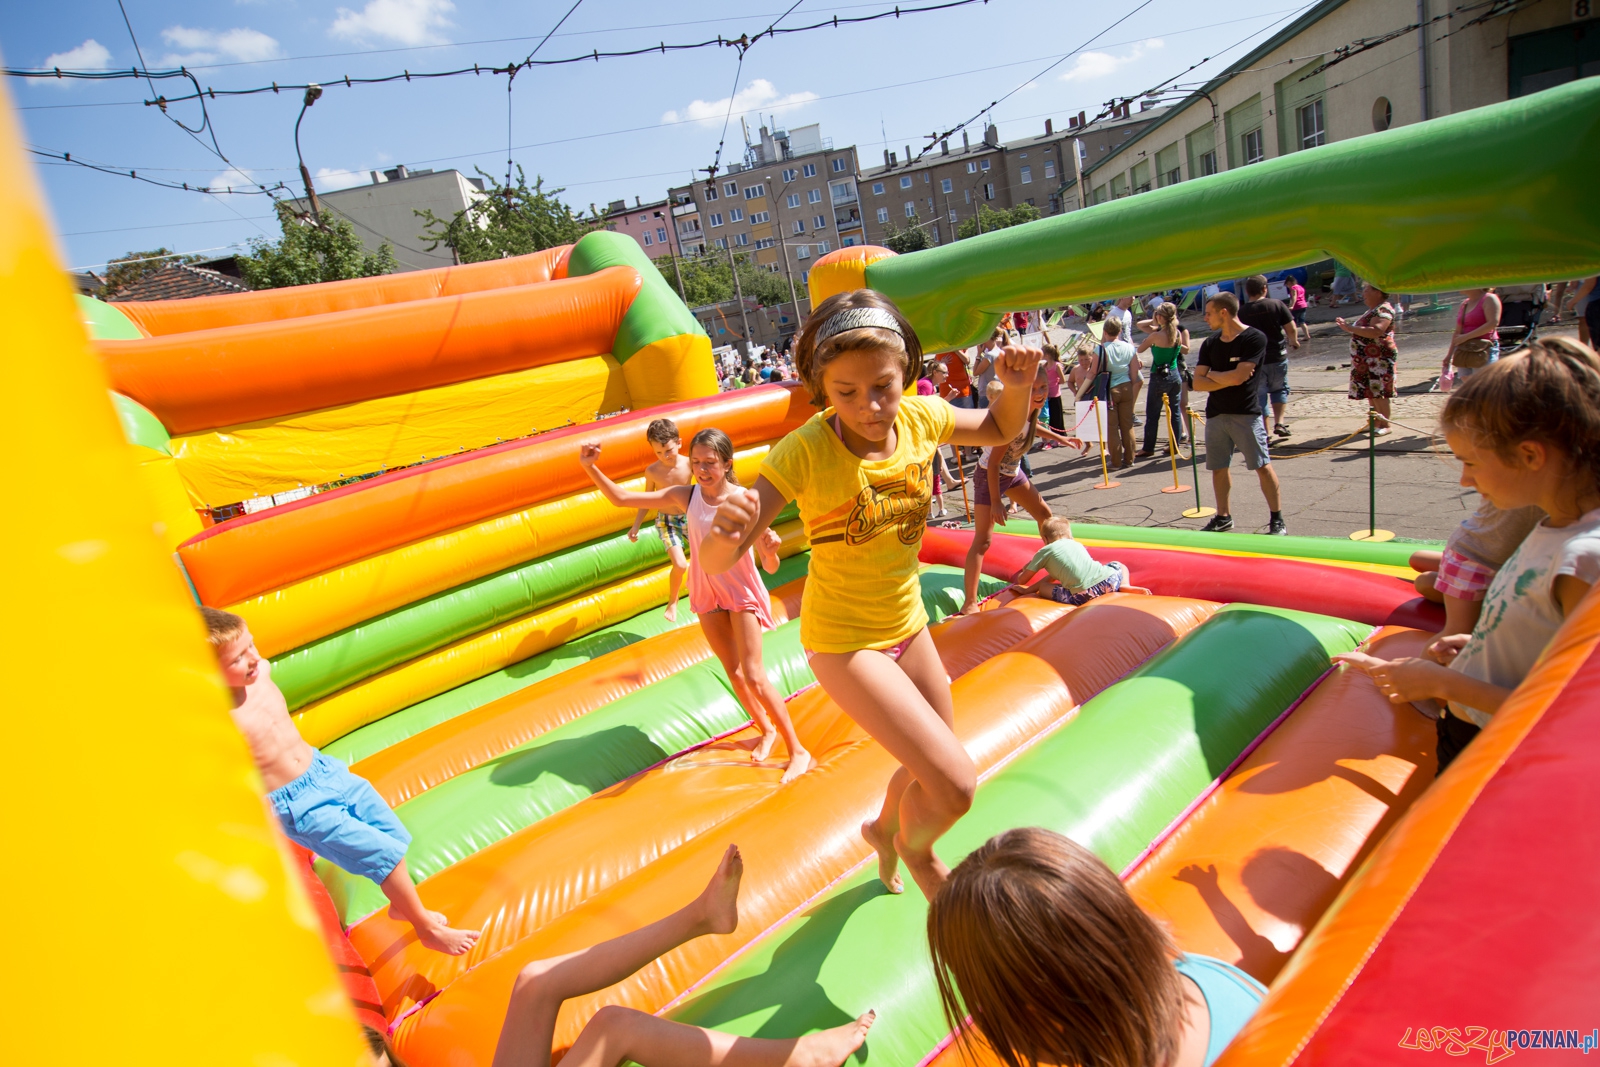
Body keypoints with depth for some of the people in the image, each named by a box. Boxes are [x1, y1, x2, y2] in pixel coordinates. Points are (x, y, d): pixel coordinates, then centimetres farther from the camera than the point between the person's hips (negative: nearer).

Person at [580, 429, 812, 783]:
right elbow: (621, 498, -7)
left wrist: (771, 550, -40)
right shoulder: (686, 496, -11)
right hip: (707, 594, 4)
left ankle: (798, 751, 4)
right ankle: (767, 730, 37)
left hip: (743, 593, -4)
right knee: (733, 672, 14)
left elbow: (770, 567, -18)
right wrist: (591, 467, -20)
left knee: (754, 675, -9)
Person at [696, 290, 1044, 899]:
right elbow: (715, 562, -31)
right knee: (954, 785, -12)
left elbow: (1000, 431, 8)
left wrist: (1016, 387, -14)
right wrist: (724, 532, -54)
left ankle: (884, 829, 57)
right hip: (843, 641, -6)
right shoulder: (805, 450, -28)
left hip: (907, 625, 6)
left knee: (931, 768, 23)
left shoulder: (920, 418, -14)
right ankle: (915, 850, 25)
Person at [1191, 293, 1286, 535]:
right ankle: (1223, 517, 21)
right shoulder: (1209, 344, 9)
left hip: (1246, 414, -5)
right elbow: (1198, 383, 1)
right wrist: (1228, 379, -12)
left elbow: (1239, 376, -18)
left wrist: (1212, 374, -3)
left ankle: (1277, 520, 1)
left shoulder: (1255, 338, -8)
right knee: (1218, 468, 9)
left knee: (1263, 466, -5)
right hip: (1215, 415, 6)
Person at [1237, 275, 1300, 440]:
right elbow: (1292, 329, -7)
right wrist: (1293, 341, 14)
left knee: (1259, 395, 9)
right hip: (1277, 356, 0)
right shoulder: (1277, 305, -7)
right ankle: (1279, 423, 5)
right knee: (1279, 389, 20)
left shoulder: (1241, 311, -6)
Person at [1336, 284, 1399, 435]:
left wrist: (1350, 328, -30)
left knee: (1377, 391, -8)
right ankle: (1375, 421, 21)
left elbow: (1375, 331, -30)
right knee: (1370, 391, 12)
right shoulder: (1373, 309, 18)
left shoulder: (1383, 310, -14)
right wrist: (1348, 325, 17)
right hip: (1367, 359, 10)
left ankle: (1385, 424, -3)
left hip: (1379, 358, -10)